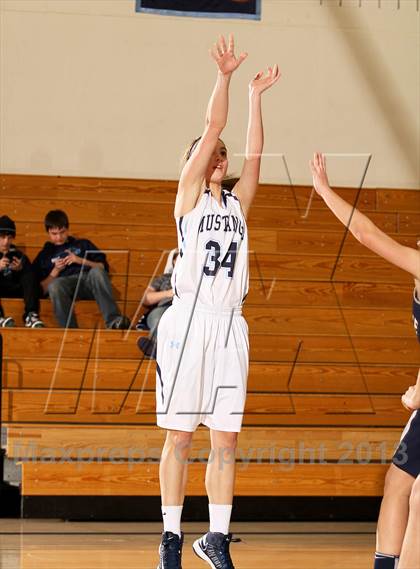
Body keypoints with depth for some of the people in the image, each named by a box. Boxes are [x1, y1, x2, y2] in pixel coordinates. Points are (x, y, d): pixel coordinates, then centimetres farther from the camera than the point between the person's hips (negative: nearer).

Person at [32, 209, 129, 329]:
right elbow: (42, 290, 15)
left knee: (96, 272, -35)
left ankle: (113, 321, -51)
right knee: (55, 285, -38)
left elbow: (103, 267, 17)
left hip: (88, 280, 1)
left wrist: (81, 261, 3)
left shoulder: (83, 245, 30)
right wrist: (55, 271, 2)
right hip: (64, 286, -1)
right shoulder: (44, 255, 27)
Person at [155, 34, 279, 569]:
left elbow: (253, 152, 6)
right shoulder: (189, 195, 4)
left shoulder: (238, 201, 16)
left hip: (230, 324, 4)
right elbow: (211, 129, -4)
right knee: (180, 435, -2)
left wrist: (255, 95, 4)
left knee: (226, 437, 3)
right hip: (188, 320, -4)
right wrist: (224, 77, -8)